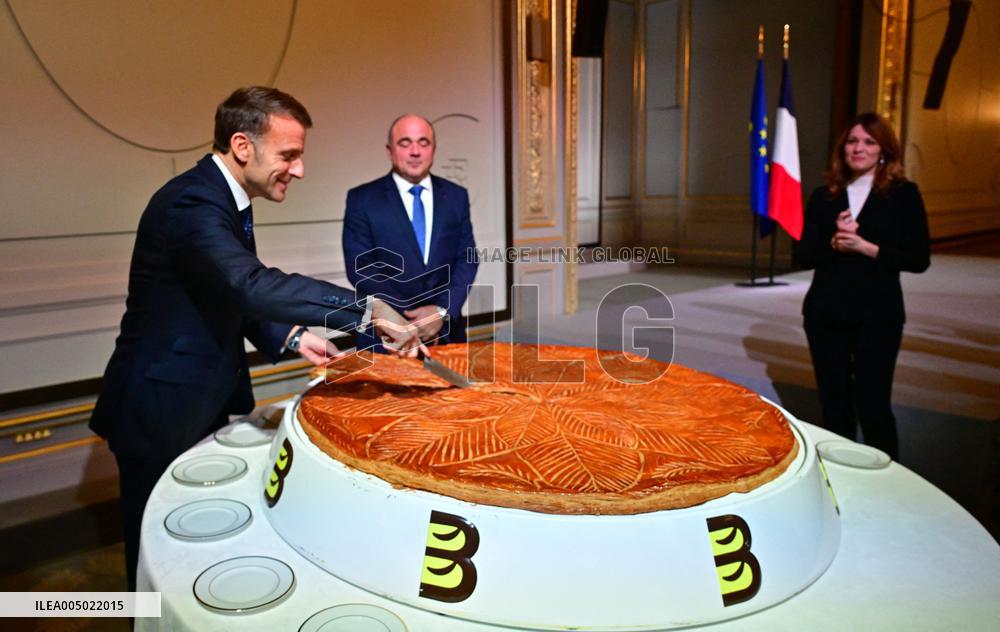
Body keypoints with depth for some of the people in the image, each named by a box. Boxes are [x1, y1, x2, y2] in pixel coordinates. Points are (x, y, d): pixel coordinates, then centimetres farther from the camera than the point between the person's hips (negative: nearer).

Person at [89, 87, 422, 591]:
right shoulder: (191, 204, -24)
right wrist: (369, 311, -43)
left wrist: (290, 336, -4)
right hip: (161, 415, -9)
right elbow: (252, 284, -41)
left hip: (204, 407, 9)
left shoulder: (224, 199, 8)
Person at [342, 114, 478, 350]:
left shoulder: (456, 196, 5)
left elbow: (467, 258, 0)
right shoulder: (362, 199, -3)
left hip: (446, 333, 3)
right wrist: (411, 317, -16)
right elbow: (360, 268, -9)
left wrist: (443, 311, -15)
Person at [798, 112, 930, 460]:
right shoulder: (823, 196, 8)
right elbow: (805, 255, 3)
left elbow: (918, 259, -5)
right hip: (825, 313, 3)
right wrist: (834, 244, -15)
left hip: (877, 315, -3)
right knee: (834, 402, 11)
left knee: (873, 404, -2)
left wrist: (865, 247, -15)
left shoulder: (903, 194, 0)